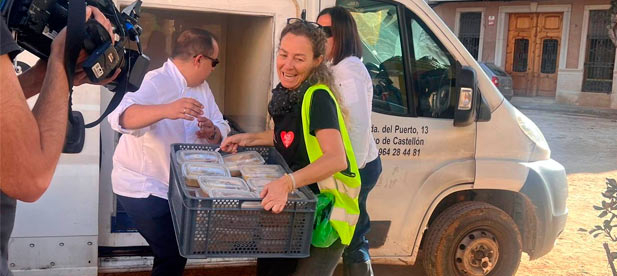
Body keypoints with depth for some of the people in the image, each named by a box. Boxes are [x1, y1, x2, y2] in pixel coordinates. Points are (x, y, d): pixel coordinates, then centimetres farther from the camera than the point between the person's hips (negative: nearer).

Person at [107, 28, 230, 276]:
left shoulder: (202, 87, 5)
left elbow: (222, 130, 4)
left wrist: (212, 132, -20)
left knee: (179, 249, 18)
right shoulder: (156, 83, -21)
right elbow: (121, 117, -38)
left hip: (176, 187, 8)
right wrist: (166, 110, -54)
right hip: (143, 188, -8)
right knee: (173, 254, -8)